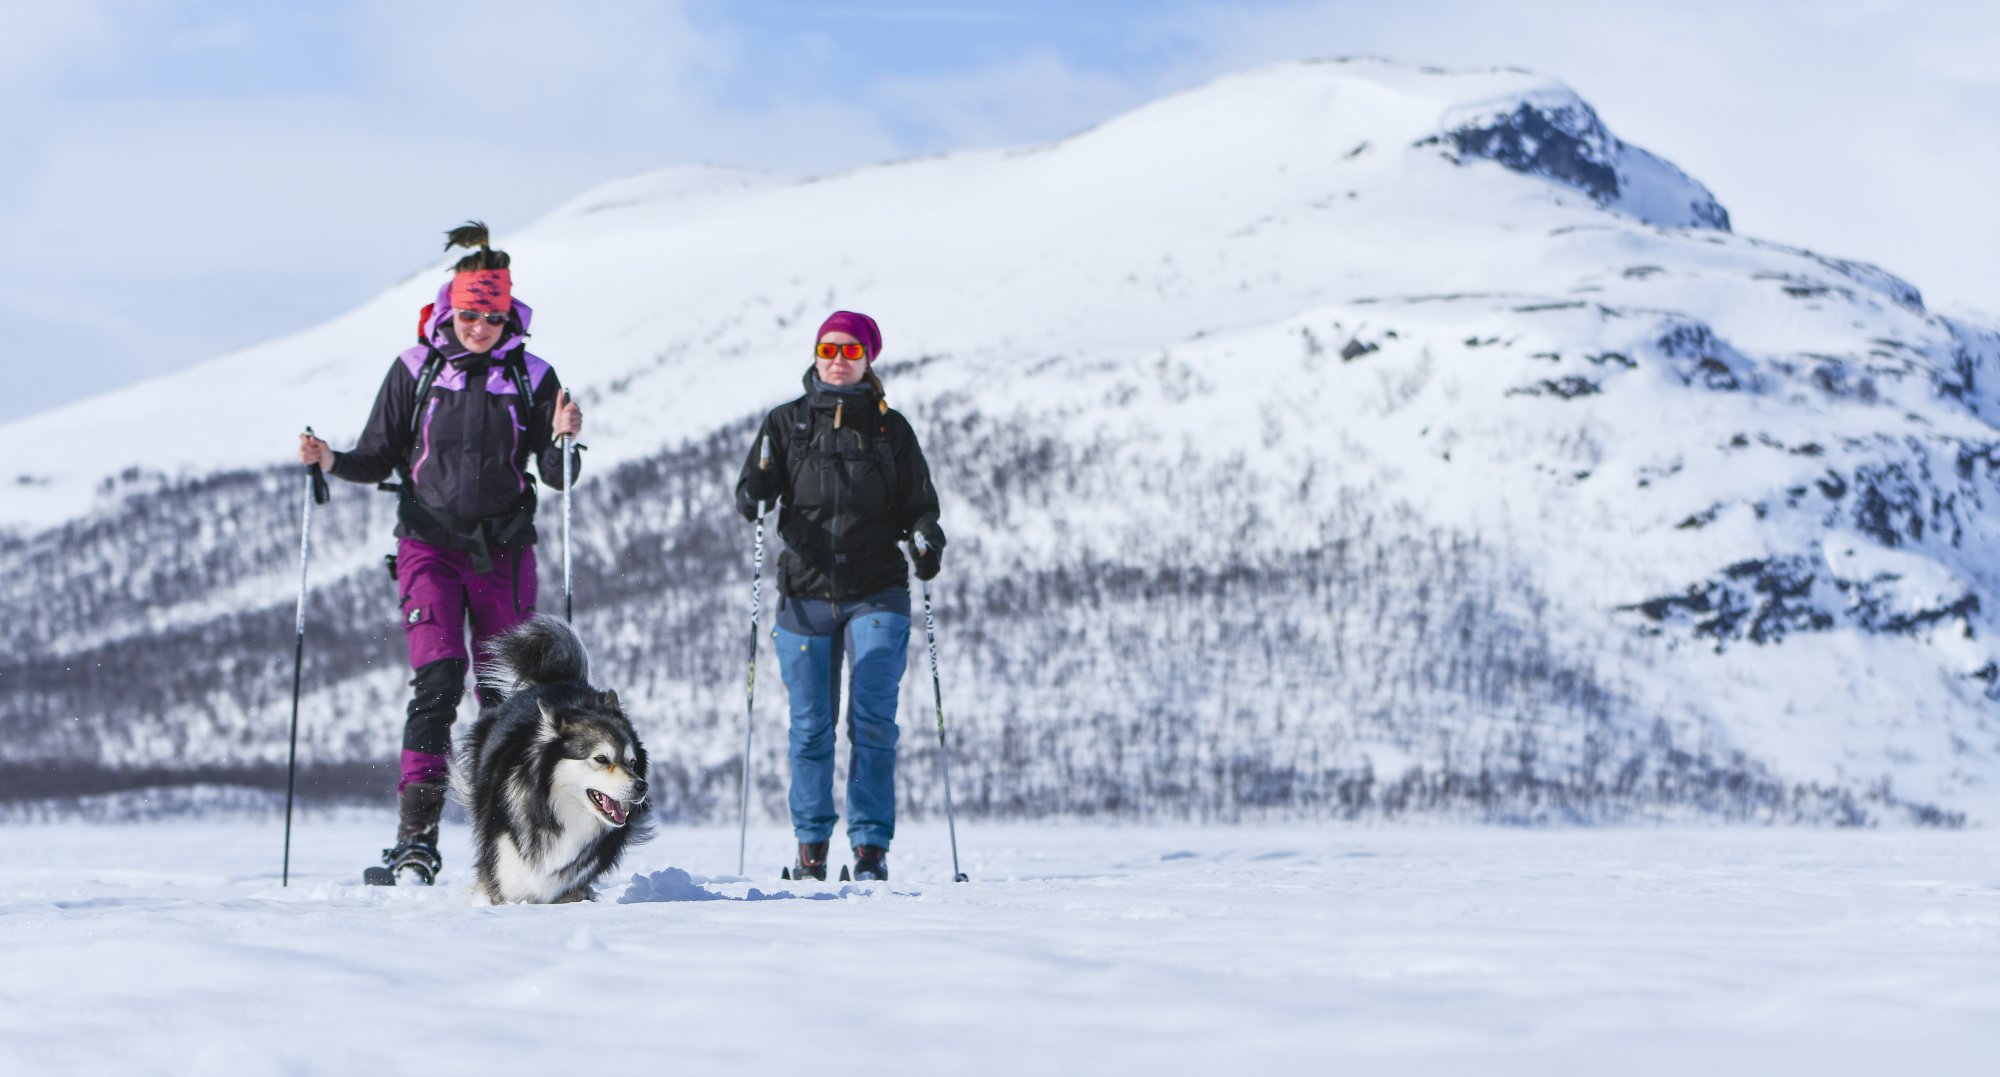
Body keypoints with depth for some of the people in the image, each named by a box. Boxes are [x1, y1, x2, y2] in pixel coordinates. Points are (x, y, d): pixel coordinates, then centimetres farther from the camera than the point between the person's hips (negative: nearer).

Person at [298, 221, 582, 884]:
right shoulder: (415, 370, 0)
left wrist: (564, 440, -19)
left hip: (504, 551, 2)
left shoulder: (531, 377, 1)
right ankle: (416, 837, -21)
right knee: (437, 679, -17)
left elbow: (557, 476, 0)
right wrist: (333, 463, -14)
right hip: (430, 546, -2)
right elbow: (379, 459, 5)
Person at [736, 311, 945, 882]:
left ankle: (871, 845, -6)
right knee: (811, 724, 2)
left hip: (876, 593, -1)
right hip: (805, 593, 1)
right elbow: (752, 493, 3)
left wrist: (927, 539, -12)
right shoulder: (786, 422, 9)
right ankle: (812, 843, 14)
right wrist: (754, 496, -21)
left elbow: (918, 503, 9)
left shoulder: (890, 428, 9)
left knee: (873, 719, -10)